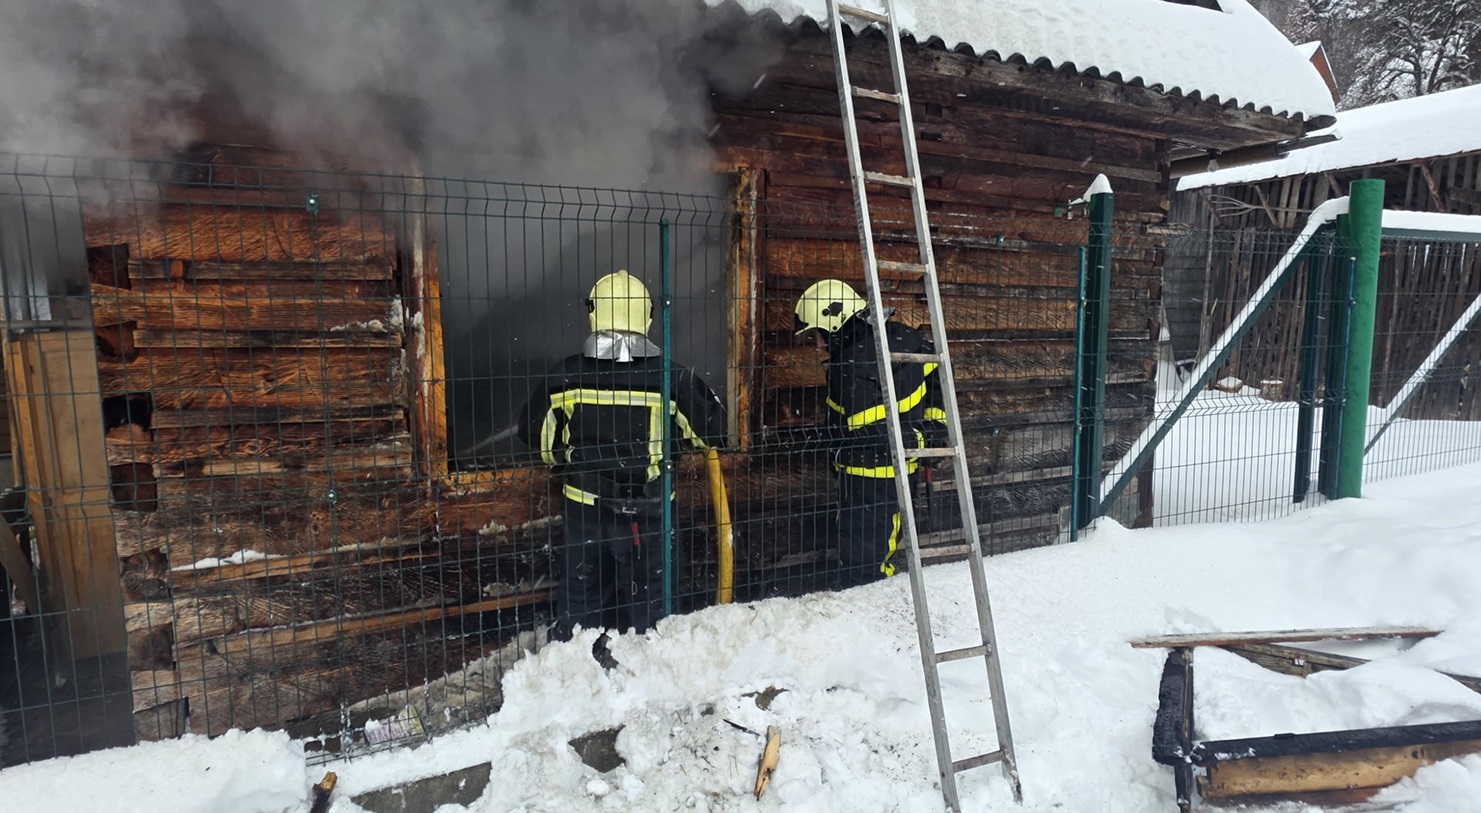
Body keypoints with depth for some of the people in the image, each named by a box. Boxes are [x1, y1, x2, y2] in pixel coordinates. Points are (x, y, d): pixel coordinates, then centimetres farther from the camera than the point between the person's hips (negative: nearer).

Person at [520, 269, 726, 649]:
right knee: (646, 593, 14)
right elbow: (711, 430, -4)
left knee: (580, 592, 16)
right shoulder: (670, 376, -12)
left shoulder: (568, 374, -8)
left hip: (584, 506, 2)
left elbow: (535, 432, 4)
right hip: (646, 509, -1)